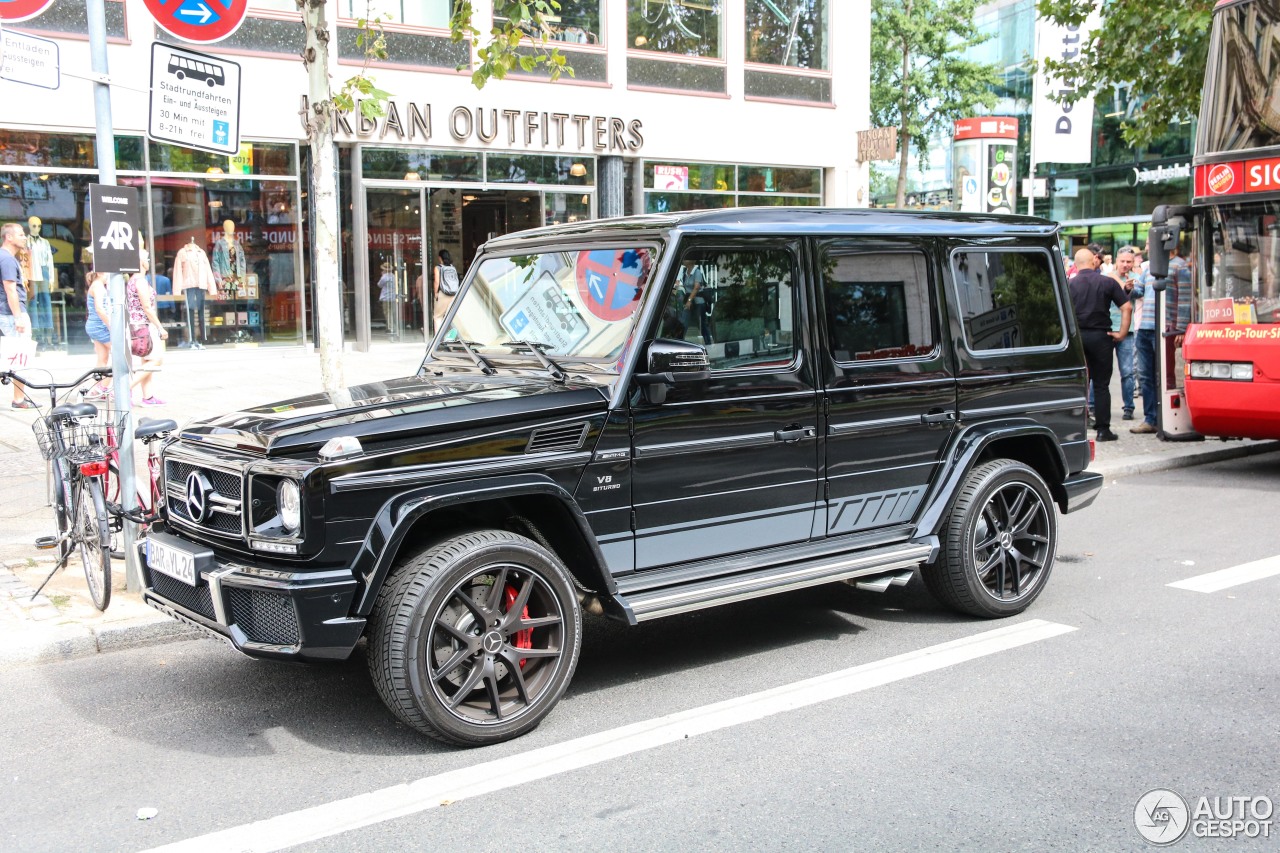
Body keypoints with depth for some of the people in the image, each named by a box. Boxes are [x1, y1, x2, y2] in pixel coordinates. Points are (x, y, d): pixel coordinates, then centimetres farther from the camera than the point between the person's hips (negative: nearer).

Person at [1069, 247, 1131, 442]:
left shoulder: (1069, 284, 1)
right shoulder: (1108, 282, 0)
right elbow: (1127, 307, -4)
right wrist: (1122, 333, -1)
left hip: (1076, 336, 1)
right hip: (1100, 336, -1)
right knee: (1101, 385, 4)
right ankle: (1103, 429, 3)